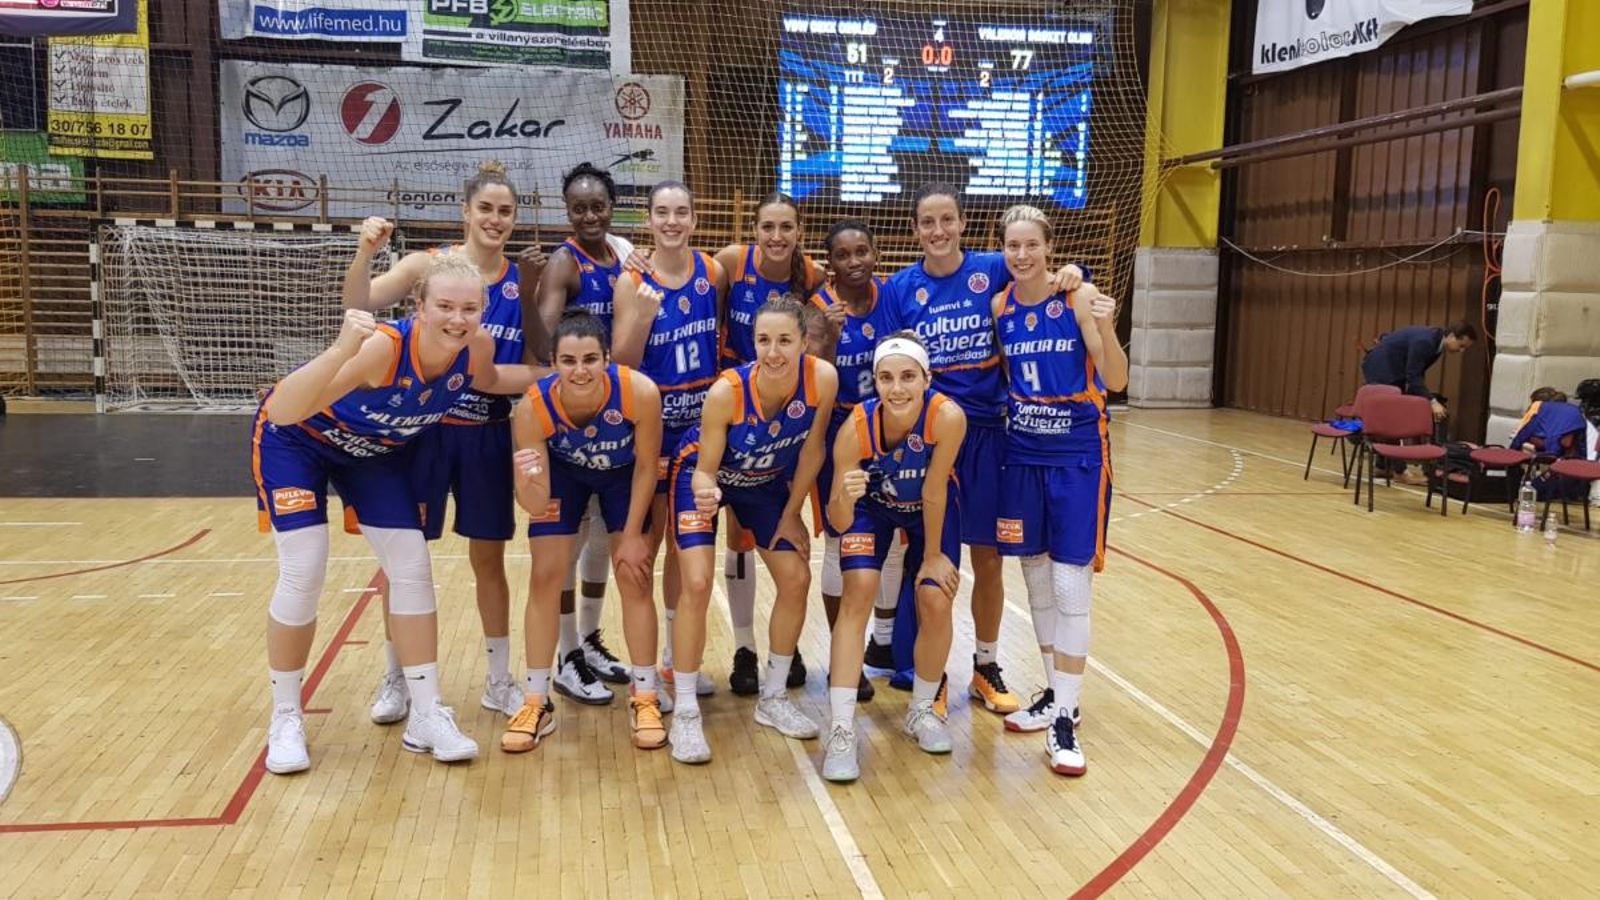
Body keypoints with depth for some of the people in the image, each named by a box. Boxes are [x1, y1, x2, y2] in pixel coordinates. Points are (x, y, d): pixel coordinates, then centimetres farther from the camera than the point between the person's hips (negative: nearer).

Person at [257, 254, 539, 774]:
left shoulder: (475, 350, -24)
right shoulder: (383, 347, -41)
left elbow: (485, 380, 3)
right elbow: (283, 412, -49)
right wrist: (341, 350, -65)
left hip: (373, 449, 5)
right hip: (294, 439, -5)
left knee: (411, 569, -1)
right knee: (303, 574, -12)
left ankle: (426, 716, 8)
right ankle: (285, 720, 8)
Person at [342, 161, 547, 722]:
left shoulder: (519, 280, 3)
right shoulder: (430, 264, -6)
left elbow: (535, 360, 7)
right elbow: (360, 304, -17)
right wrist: (365, 252, -34)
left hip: (489, 437, 2)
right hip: (425, 428, -2)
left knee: (489, 559, 10)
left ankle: (499, 681, 23)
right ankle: (395, 678, 23)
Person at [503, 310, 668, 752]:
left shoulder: (639, 392, -38)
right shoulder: (532, 408, -36)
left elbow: (646, 466, -19)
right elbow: (537, 505, -31)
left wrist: (632, 534, -14)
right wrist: (529, 482, -54)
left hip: (623, 473, 0)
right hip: (563, 472, 1)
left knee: (634, 576, -2)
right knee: (544, 577, -2)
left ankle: (645, 698, 12)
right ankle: (536, 703, 11)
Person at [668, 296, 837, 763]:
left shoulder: (822, 378, -28)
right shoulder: (727, 391, -35)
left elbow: (811, 450, -12)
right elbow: (705, 469, -24)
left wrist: (791, 514, -5)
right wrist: (705, 491, -47)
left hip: (766, 481, 4)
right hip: (705, 477, -4)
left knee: (796, 580, 1)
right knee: (697, 585, -16)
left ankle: (773, 698, 20)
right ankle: (685, 714, -2)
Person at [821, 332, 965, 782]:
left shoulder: (948, 417, -37)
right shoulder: (857, 426, -35)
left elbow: (933, 495, -23)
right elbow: (839, 523, -31)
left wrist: (933, 555, -14)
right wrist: (843, 498, -52)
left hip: (932, 508, 1)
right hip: (872, 504, 0)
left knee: (936, 600, -10)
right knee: (858, 592, -18)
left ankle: (923, 710, 17)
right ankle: (841, 729, -13)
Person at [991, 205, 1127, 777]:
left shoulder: (1079, 296, -10)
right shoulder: (999, 306, 2)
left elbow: (1115, 381, -15)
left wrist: (1106, 331, -31)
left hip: (1078, 455, -4)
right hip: (1022, 453, 4)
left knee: (1071, 585, -5)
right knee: (1035, 578, 12)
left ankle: (1065, 719, 4)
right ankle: (1055, 694, 28)